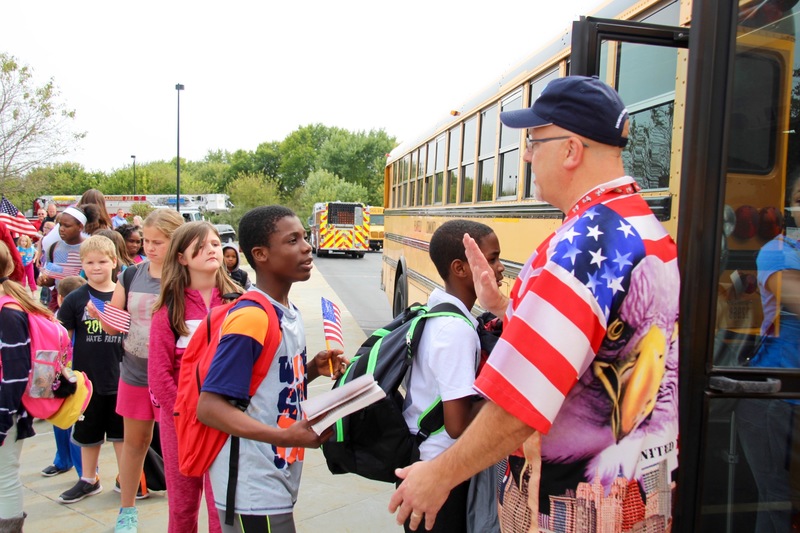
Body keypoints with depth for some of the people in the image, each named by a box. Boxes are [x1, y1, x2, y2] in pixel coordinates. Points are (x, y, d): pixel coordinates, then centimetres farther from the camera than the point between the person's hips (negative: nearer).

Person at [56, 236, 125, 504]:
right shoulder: (75, 299, -5)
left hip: (120, 379, 0)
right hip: (87, 379, 1)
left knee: (122, 432, 11)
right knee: (89, 433, 16)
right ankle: (88, 480, 34)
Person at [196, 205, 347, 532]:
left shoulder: (291, 313, 5)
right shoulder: (250, 318, -21)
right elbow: (209, 407, -23)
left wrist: (313, 370, -1)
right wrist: (286, 436, -29)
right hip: (253, 492, -9)